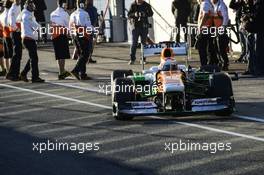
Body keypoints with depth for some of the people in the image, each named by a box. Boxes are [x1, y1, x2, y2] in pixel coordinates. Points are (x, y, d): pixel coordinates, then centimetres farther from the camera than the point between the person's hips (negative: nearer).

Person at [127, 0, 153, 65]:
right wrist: (134, 14, -24)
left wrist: (145, 14, -22)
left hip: (144, 26, 1)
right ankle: (132, 59, -2)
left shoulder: (146, 5, 3)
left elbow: (151, 13, -2)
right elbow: (129, 14, -2)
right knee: (134, 43, -5)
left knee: (143, 43, 4)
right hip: (135, 26, -1)